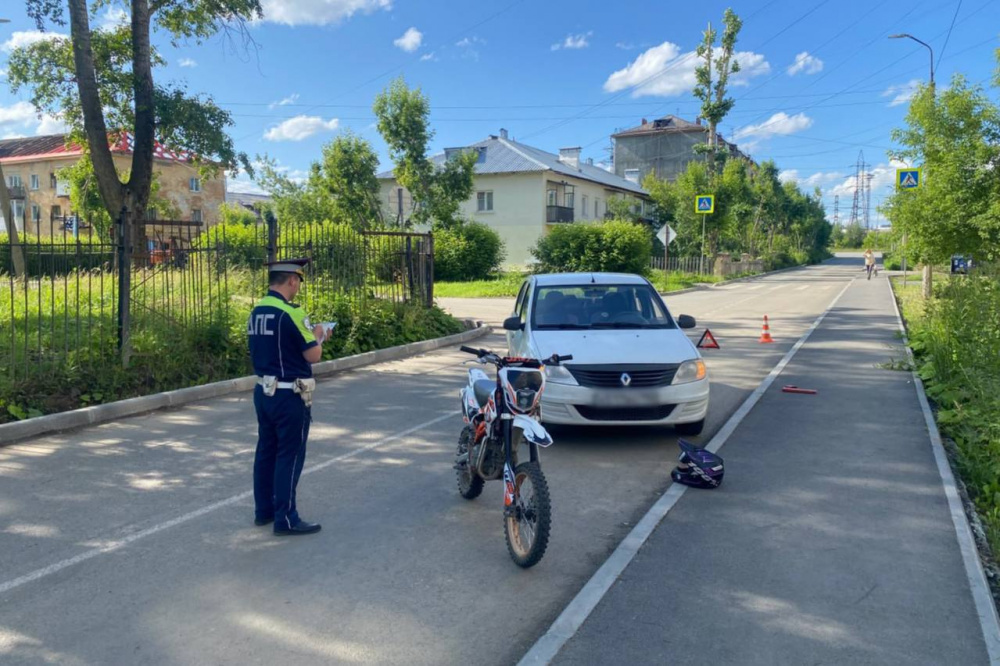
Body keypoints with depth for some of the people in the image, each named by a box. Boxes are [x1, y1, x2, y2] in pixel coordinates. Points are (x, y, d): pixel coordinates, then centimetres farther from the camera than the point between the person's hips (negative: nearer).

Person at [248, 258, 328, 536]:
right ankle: (286, 519, 6)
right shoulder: (290, 312, -19)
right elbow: (313, 355, -17)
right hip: (290, 395, -8)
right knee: (289, 456, 0)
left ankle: (263, 510, 27)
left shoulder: (256, 312, 7)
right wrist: (317, 335, 2)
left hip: (264, 391, 9)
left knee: (266, 451, 16)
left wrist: (307, 335, 15)